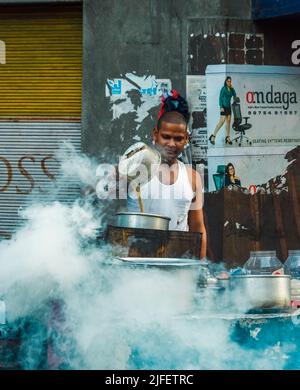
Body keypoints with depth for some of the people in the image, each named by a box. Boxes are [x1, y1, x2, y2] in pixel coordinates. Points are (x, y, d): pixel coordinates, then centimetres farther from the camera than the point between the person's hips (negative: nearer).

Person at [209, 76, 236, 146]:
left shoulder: (231, 89, 11)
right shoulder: (223, 88, -8)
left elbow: (234, 95, 4)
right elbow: (220, 98, -10)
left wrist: (232, 88, -2)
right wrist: (221, 107, -16)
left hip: (228, 107, 7)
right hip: (224, 107, -7)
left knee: (228, 122, 5)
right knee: (221, 122, -14)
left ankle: (227, 138, 7)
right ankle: (213, 136, -12)